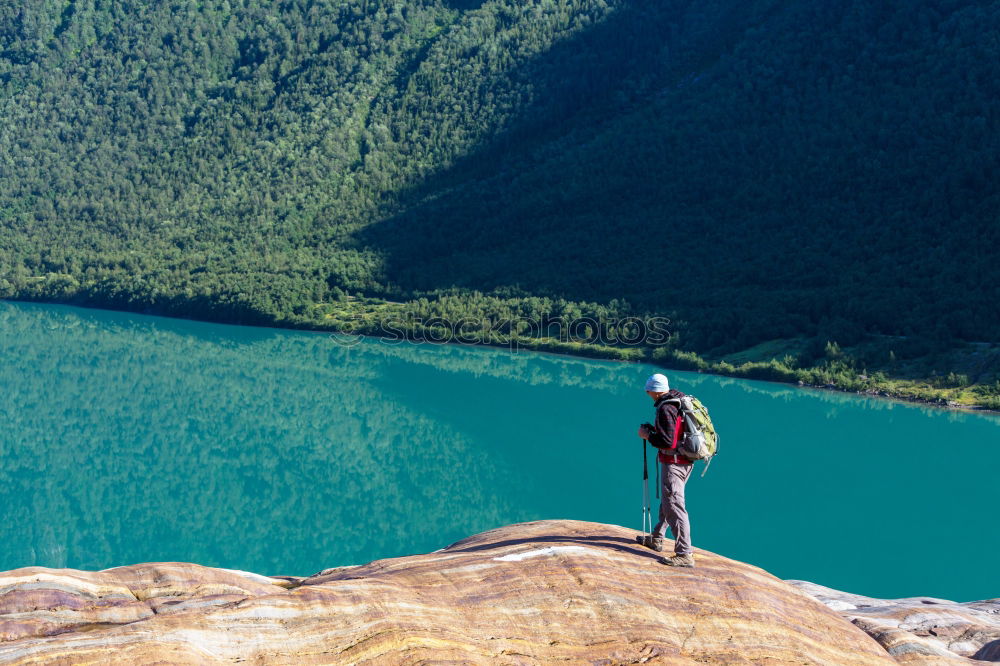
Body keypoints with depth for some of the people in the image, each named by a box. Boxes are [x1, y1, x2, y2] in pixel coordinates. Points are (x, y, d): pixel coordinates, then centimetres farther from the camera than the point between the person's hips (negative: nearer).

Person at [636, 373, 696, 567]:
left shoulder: (666, 408, -19)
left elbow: (667, 441, -24)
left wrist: (647, 435, -8)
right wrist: (653, 430, 14)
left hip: (672, 462, -10)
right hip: (686, 461, 10)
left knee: (674, 506, -9)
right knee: (667, 500, 23)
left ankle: (685, 554, -12)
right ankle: (656, 539, 38)